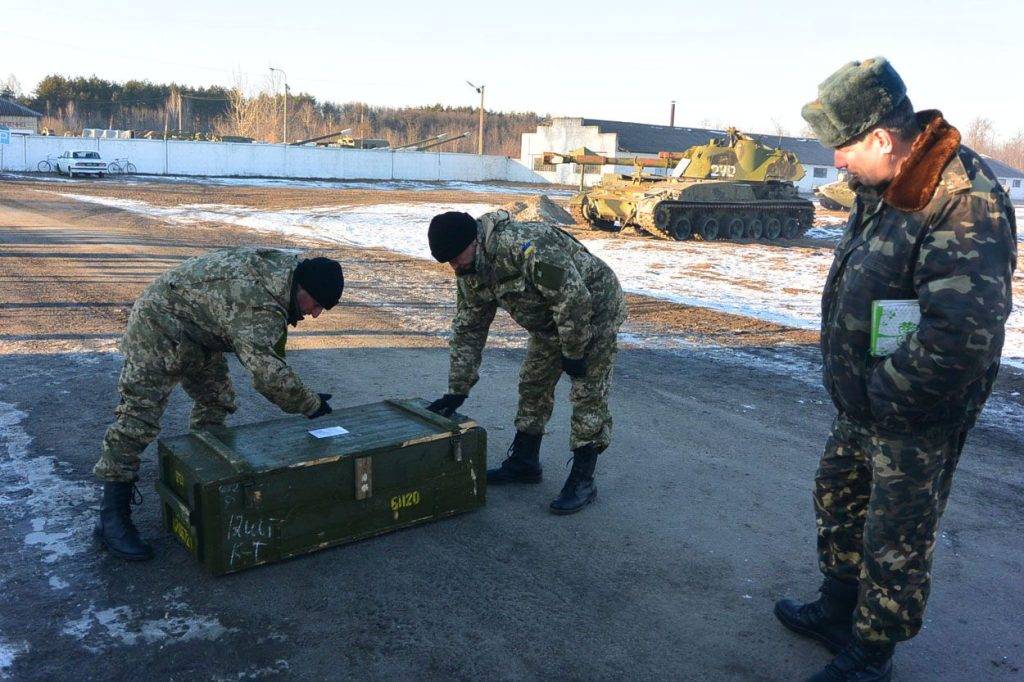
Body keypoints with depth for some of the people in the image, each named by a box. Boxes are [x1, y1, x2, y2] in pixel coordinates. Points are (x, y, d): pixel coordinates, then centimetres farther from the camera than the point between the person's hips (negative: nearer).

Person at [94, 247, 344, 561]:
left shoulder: (286, 266, -5)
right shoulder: (259, 306, -36)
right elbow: (267, 371, -44)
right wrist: (311, 404, -30)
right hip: (159, 326, -10)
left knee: (216, 405, 14)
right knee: (139, 418, -11)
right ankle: (112, 518, -6)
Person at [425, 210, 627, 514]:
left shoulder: (523, 246, -36)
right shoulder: (470, 272, -6)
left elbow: (575, 298, -33)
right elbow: (468, 329, 0)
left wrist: (573, 353, -23)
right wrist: (456, 391, -1)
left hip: (594, 310, -8)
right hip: (549, 322, 9)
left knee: (588, 395, -7)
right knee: (533, 385, 11)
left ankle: (582, 480, 2)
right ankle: (524, 461, 25)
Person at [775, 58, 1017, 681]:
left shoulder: (964, 208, -27)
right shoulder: (886, 186, 2)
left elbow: (960, 334, -35)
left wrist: (883, 397, -22)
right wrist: (853, 381, 10)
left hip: (916, 419, -9)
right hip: (865, 402, 10)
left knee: (896, 543, 8)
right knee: (838, 497, 24)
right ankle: (838, 612, 46)